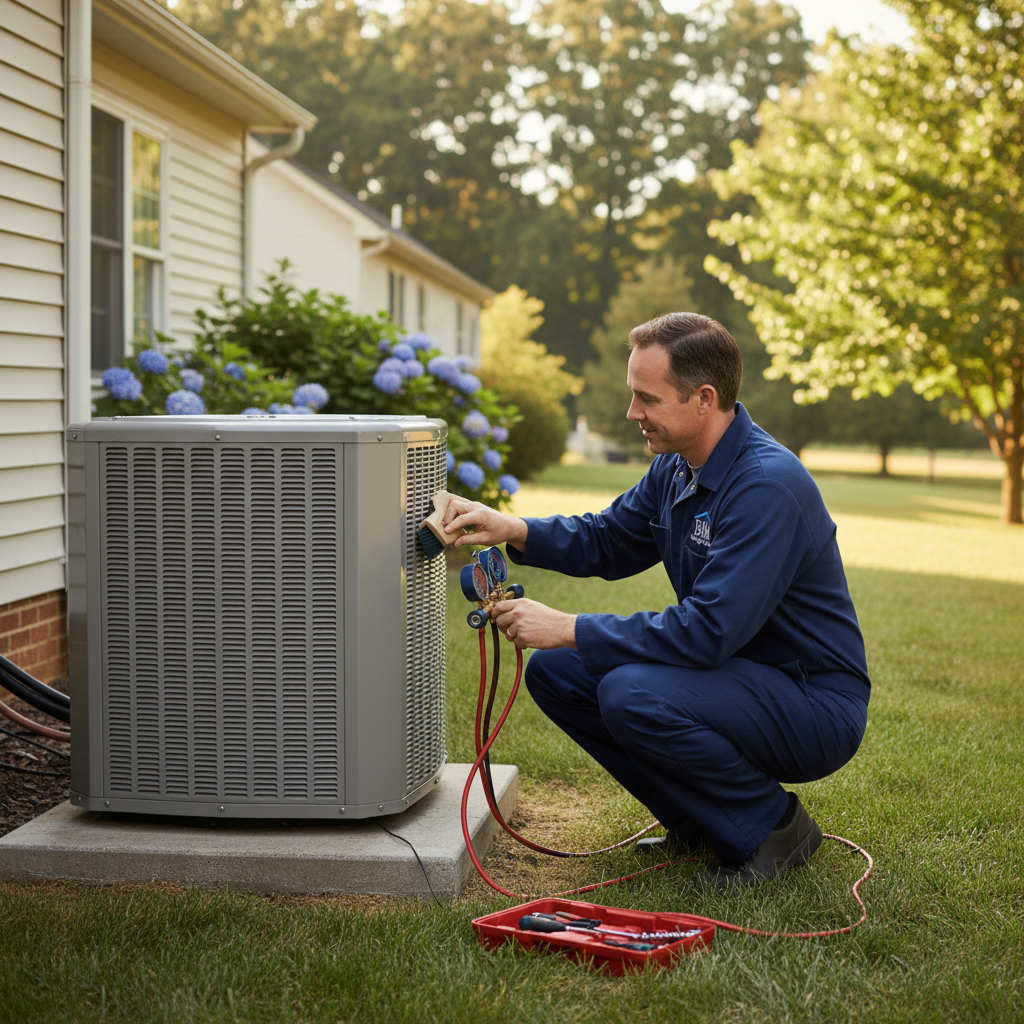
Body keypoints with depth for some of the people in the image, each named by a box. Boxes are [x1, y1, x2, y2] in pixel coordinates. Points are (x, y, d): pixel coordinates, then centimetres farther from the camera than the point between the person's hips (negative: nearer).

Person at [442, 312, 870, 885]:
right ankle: (700, 820, 11)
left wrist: (569, 629, -26)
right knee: (555, 671, 1)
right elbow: (607, 541, 17)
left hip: (818, 708, -9)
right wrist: (513, 531, -2)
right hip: (735, 673, 9)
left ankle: (773, 825, -7)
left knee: (633, 695, -31)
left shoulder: (768, 484, -26)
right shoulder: (678, 466, 3)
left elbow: (708, 631, -32)